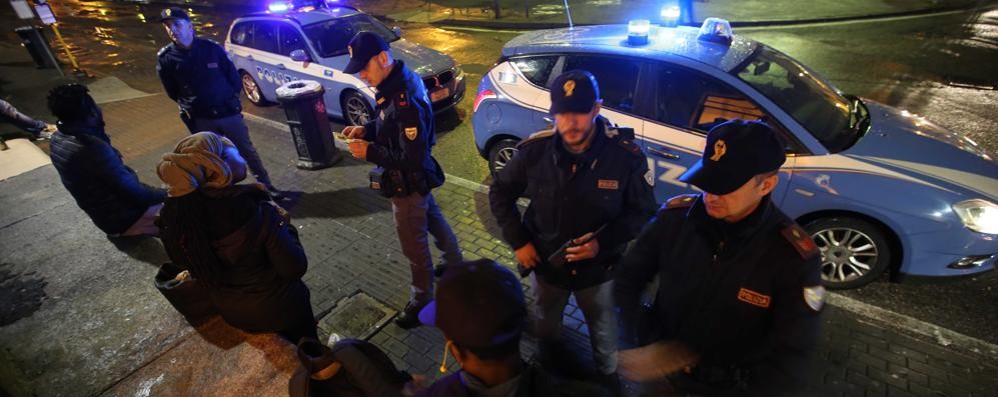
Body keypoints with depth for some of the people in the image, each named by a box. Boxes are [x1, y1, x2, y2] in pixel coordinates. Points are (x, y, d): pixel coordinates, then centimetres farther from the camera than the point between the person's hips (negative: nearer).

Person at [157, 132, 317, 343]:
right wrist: (283, 224, -14)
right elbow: (295, 268, -28)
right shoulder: (254, 211, -37)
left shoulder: (172, 213, -19)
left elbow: (180, 260, 1)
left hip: (229, 312, 5)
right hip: (277, 307, -5)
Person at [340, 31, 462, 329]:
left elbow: (413, 158, -32)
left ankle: (422, 301, 30)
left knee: (414, 244, 8)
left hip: (409, 184, -10)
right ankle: (455, 263, 54)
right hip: (416, 179, 10)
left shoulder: (405, 101, -34)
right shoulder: (399, 80, -4)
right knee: (433, 219, 29)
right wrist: (367, 128, -3)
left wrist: (369, 152, -26)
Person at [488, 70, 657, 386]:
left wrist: (604, 243, -26)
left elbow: (642, 211, -11)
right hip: (545, 264, 2)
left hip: (597, 269, -1)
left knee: (603, 330, 27)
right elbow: (500, 192, -5)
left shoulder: (627, 155, -24)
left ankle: (607, 375, 60)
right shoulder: (534, 150, -21)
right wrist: (518, 241, -11)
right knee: (546, 327, 30)